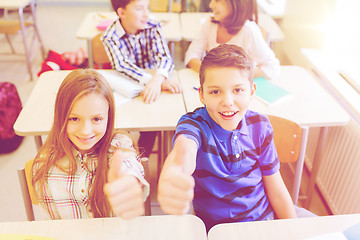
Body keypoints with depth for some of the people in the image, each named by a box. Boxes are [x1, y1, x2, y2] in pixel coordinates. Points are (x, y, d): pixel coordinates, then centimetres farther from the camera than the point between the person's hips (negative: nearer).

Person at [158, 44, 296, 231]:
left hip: (264, 218, 4)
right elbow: (185, 148, -43)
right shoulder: (195, 124, -17)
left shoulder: (260, 126, -5)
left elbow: (276, 189, 4)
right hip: (215, 227, -3)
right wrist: (173, 174, -65)